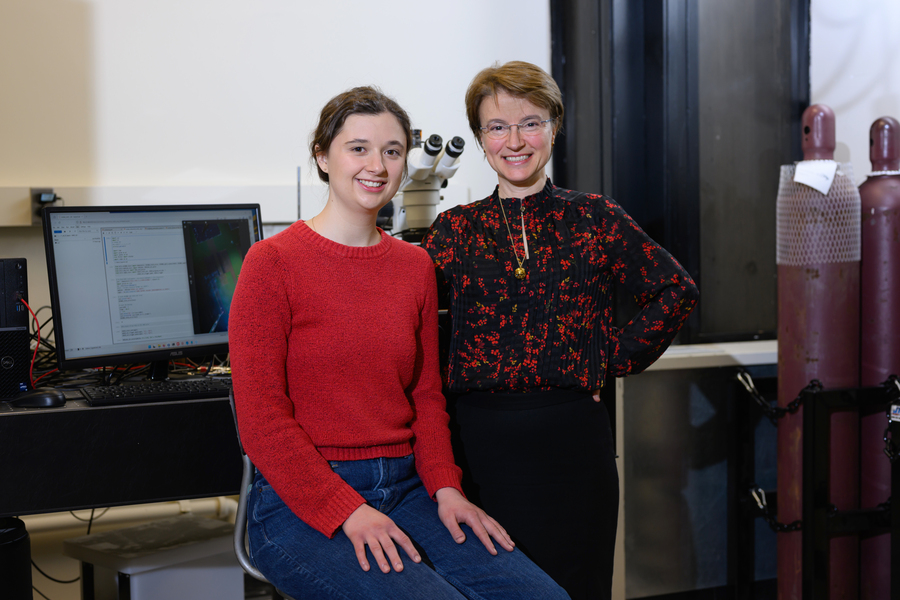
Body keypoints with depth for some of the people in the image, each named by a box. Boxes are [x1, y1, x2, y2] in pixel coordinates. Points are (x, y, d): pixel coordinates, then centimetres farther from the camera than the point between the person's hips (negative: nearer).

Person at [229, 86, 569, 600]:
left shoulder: (415, 265, 12)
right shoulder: (273, 262, -6)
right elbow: (262, 419, -9)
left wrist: (445, 487, -2)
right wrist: (347, 511, -18)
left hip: (404, 491, 5)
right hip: (302, 505, -5)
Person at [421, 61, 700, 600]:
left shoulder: (595, 219, 5)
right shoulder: (456, 229, 7)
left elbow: (677, 291, 9)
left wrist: (616, 359, 3)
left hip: (572, 436, 0)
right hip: (481, 439, 1)